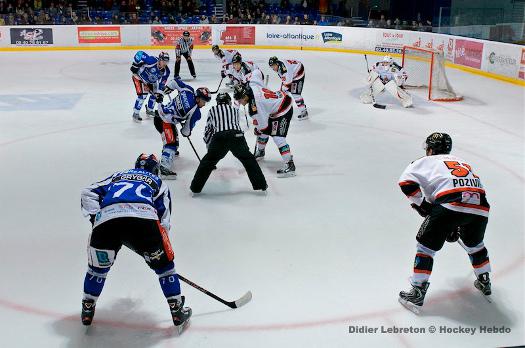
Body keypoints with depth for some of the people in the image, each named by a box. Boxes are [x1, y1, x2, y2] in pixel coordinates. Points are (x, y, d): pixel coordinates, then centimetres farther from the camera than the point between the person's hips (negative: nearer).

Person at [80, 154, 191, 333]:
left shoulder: (117, 176, 40)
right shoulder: (158, 183, 34)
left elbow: (88, 193, 27)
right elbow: (164, 219, 26)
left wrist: (94, 218, 23)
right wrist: (158, 245, 36)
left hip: (106, 219, 2)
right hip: (144, 219, -2)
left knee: (98, 264, 29)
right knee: (163, 263, 21)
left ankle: (87, 311, 37)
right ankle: (178, 311, 21)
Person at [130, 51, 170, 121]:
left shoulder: (166, 71, -17)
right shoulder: (152, 61, -36)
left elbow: (161, 83, -10)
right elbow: (140, 54, -33)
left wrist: (159, 94, -17)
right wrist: (135, 65, -30)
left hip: (150, 81, 7)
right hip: (139, 77, -7)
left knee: (155, 93, 8)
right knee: (143, 94, -19)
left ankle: (149, 110, 32)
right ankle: (135, 113, -8)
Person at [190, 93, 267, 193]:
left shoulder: (212, 110, 26)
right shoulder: (235, 110, 28)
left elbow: (208, 129, 29)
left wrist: (208, 144, 43)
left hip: (219, 138, -1)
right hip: (237, 136, 1)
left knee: (208, 160, 17)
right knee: (248, 159, 21)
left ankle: (196, 187, 16)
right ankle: (260, 184, 21)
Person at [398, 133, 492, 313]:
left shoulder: (427, 161, 18)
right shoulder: (463, 162, 36)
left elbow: (406, 181, 3)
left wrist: (422, 205, 12)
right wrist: (455, 227, 40)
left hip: (451, 205, -5)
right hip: (480, 207, 6)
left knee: (426, 245, 8)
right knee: (474, 243, 32)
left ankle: (417, 293, 5)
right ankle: (484, 282, 42)